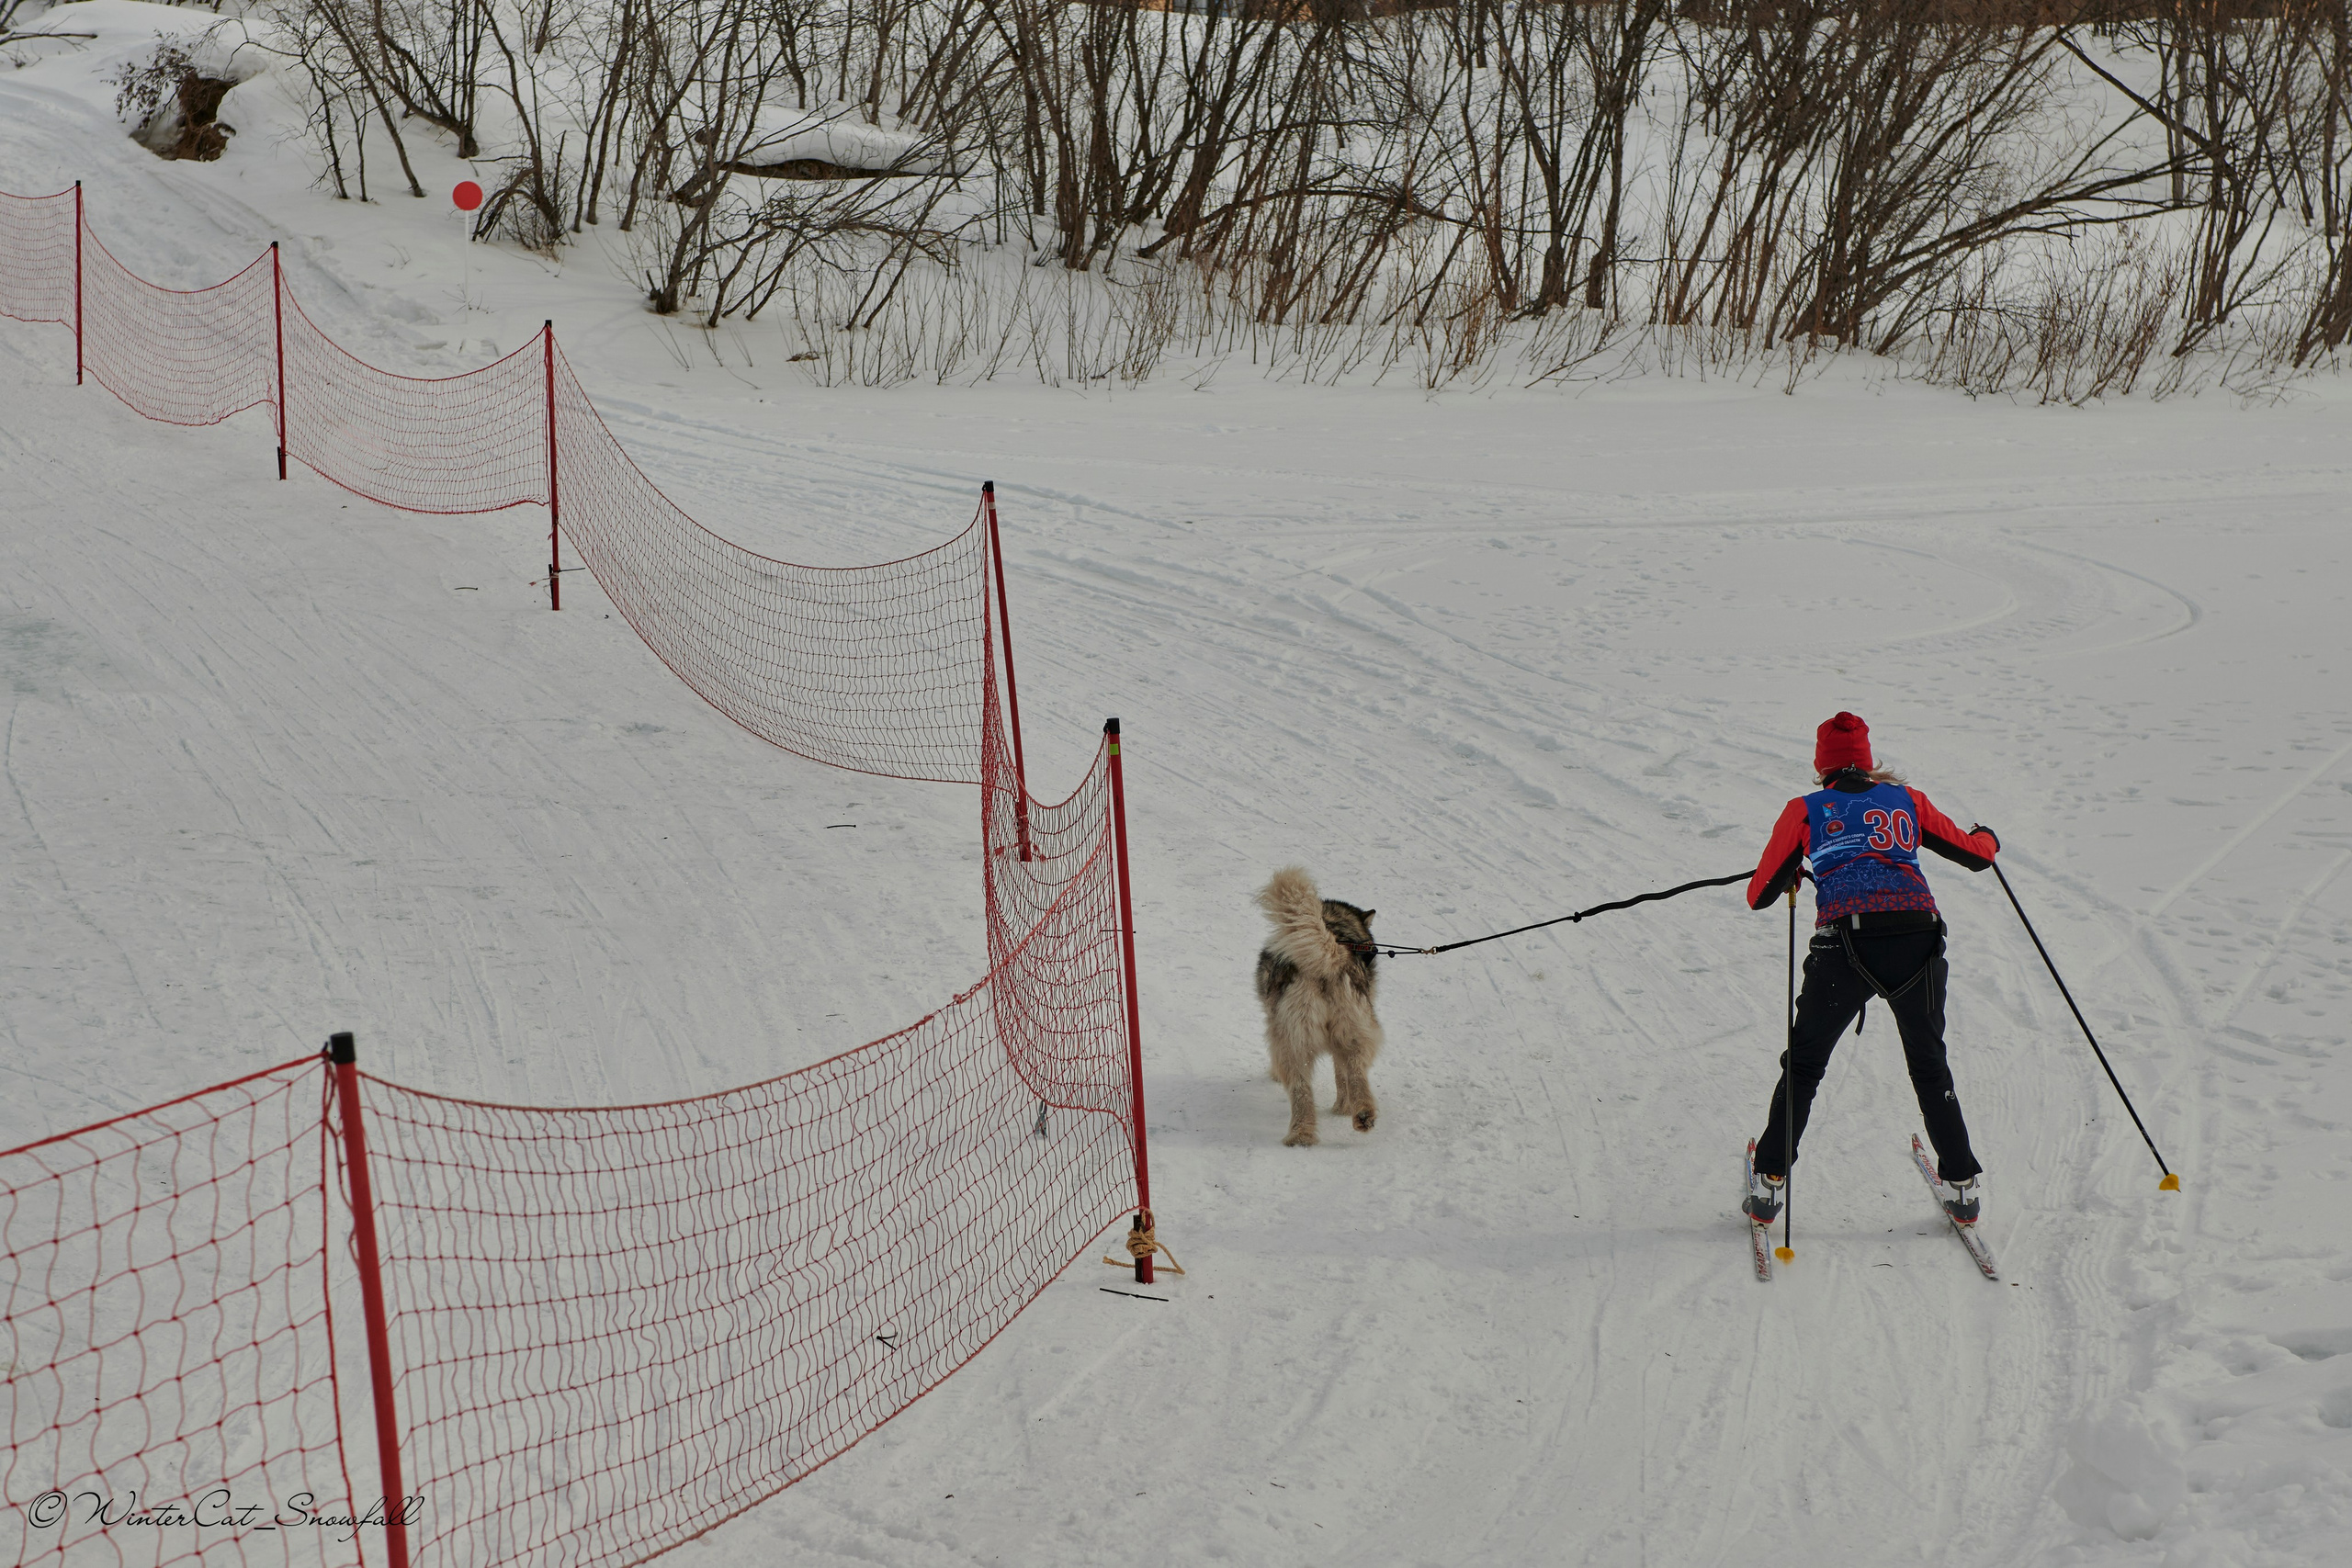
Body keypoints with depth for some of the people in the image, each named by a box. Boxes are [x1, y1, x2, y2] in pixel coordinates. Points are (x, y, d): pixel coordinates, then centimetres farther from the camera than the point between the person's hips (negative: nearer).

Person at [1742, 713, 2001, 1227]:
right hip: (1918, 939, 2)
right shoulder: (1907, 800, 18)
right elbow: (1976, 854, 25)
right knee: (1929, 1065, 21)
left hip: (1847, 939, -2)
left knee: (1804, 1064, 16)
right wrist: (1988, 837, 49)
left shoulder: (1806, 811, 13)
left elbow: (1759, 895, 15)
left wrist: (1790, 879, 37)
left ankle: (1770, 1182, 13)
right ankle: (1962, 1185, 20)